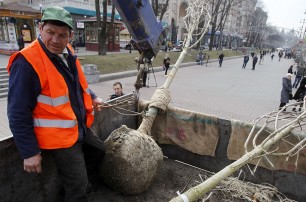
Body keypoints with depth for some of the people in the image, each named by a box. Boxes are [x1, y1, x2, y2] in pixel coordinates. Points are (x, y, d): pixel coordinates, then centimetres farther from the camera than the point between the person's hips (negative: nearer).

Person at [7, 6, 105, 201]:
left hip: (80, 128, 9)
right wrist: (30, 152, -17)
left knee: (99, 151, 28)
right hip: (59, 137, -9)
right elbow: (18, 114, -19)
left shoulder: (67, 53, 3)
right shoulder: (27, 62, -22)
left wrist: (93, 97, 6)